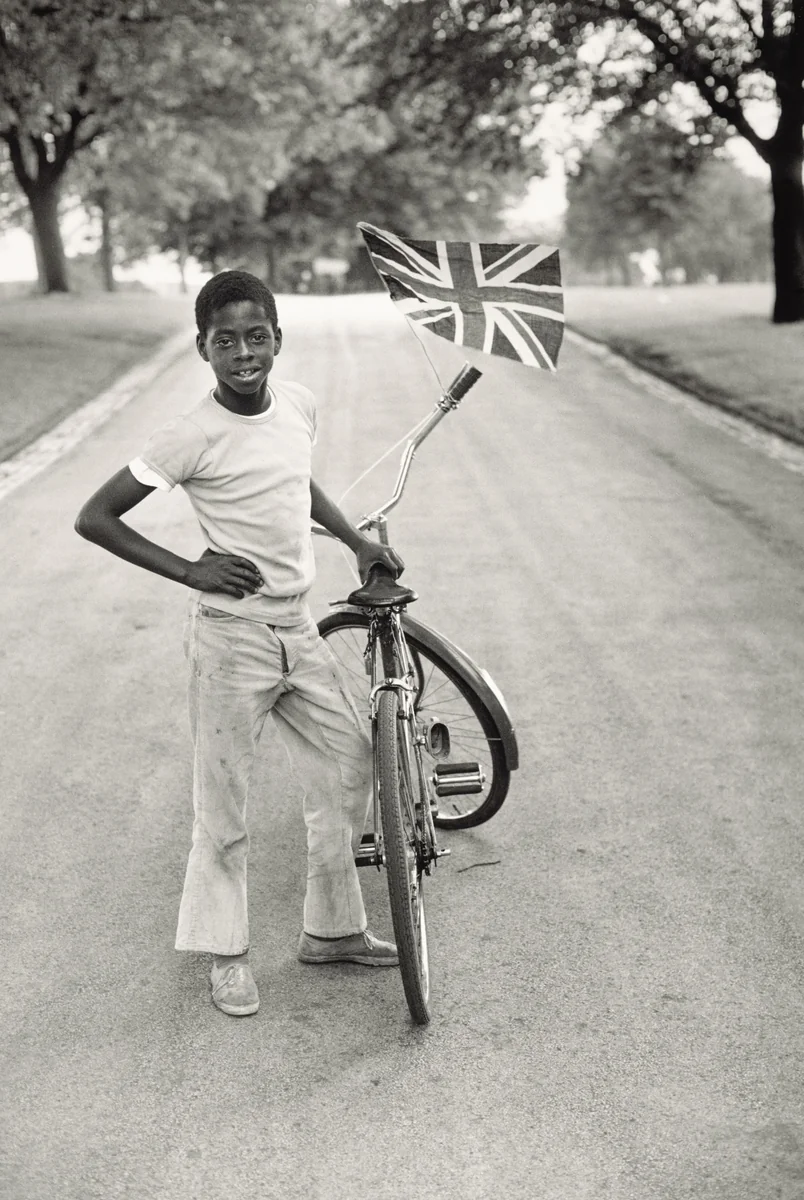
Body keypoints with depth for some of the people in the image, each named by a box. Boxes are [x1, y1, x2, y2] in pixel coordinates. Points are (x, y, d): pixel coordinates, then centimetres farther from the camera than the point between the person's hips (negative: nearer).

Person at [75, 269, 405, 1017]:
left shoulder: (298, 404, 1)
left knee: (348, 764, 12)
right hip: (231, 636, -7)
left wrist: (358, 542, 18)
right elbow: (94, 518, -14)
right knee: (224, 796, 4)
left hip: (297, 629, 7)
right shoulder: (194, 437, -18)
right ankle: (226, 952, 22)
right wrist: (188, 571, -17)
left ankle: (332, 929, 28)